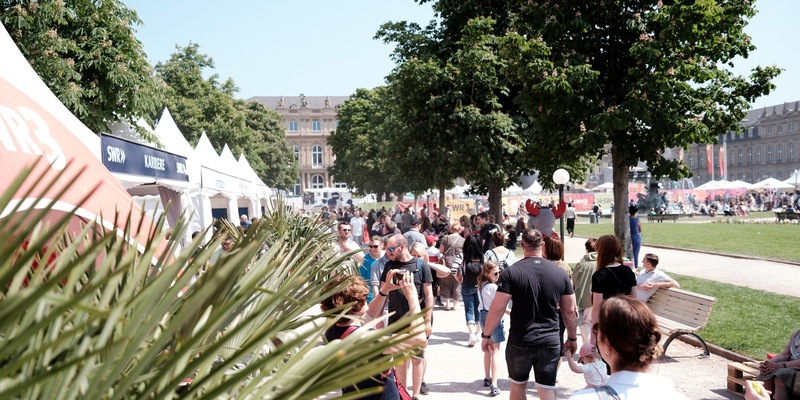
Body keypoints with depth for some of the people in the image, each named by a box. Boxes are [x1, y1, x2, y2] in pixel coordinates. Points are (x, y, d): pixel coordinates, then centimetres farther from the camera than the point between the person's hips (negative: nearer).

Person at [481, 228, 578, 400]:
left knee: (517, 386, 19)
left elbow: (497, 308, -12)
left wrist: (486, 335, 1)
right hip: (550, 343, 1)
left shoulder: (511, 272, -10)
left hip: (519, 342, -1)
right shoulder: (560, 273, -1)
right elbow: (569, 311, 5)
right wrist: (572, 338, 19)